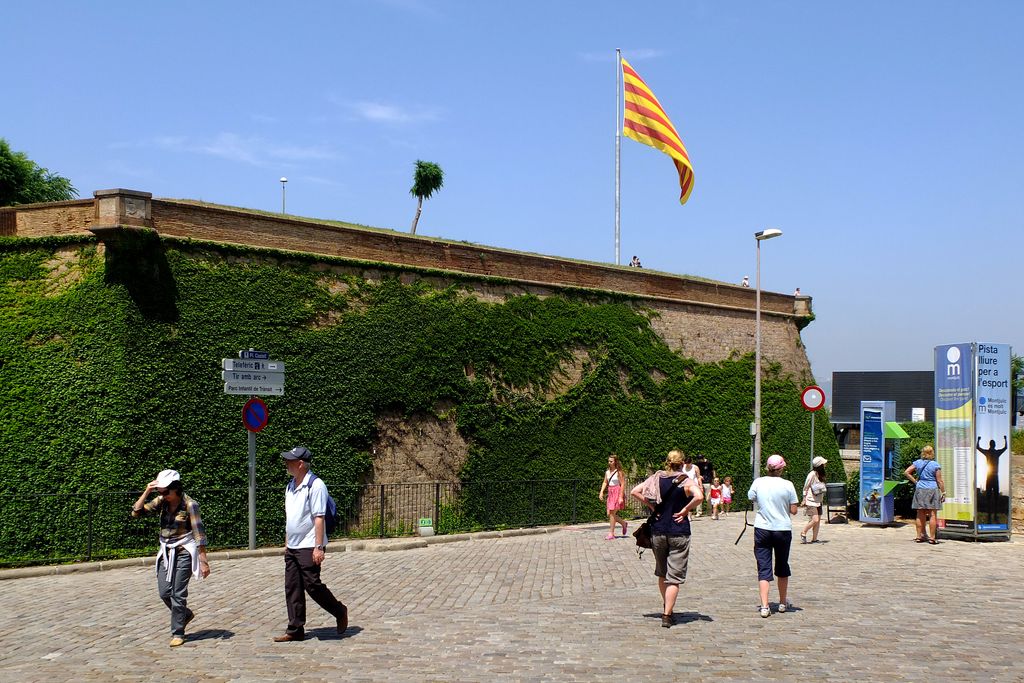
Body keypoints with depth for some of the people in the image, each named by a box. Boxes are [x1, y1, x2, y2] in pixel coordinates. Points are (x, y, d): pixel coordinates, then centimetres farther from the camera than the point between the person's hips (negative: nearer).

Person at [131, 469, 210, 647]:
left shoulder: (189, 505, -15)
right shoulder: (161, 502, 1)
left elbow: (199, 534, -15)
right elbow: (136, 512, -2)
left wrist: (203, 561, -17)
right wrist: (146, 492, -14)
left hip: (183, 552, -6)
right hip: (166, 552, 6)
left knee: (178, 594, -4)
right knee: (164, 592, 6)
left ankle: (178, 633, 7)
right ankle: (185, 614, 32)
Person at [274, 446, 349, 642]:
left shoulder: (315, 485, -14)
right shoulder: (290, 486, 13)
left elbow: (319, 518, -18)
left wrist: (319, 547, -21)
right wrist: (287, 543, 19)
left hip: (309, 547, -8)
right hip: (292, 547, 8)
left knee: (312, 585, -6)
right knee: (292, 589, 7)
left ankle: (340, 612, 15)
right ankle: (295, 630, 12)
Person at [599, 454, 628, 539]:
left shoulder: (619, 472, -11)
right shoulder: (607, 472, 10)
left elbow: (623, 484, -13)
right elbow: (605, 482, 15)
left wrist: (621, 497, -18)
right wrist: (601, 492, 0)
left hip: (617, 493, -7)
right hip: (610, 493, 7)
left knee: (612, 514, -8)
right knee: (609, 514, 6)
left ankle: (611, 534, -1)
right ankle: (623, 523, 29)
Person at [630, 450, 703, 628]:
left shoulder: (656, 478, 3)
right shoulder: (687, 481, -5)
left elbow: (634, 492, -4)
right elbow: (699, 496, -24)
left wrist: (650, 506, 3)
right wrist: (685, 510, -11)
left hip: (657, 531, 3)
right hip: (679, 532, -3)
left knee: (662, 573, 21)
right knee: (674, 577, 1)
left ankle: (666, 608, 32)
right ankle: (667, 615, -5)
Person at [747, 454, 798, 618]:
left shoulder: (758, 483, -6)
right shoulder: (787, 485, -10)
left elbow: (751, 498, 10)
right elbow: (793, 510, -7)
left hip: (762, 530, 0)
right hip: (783, 529, 0)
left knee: (763, 568, 2)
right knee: (782, 566, 18)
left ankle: (764, 606, -9)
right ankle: (783, 603, 31)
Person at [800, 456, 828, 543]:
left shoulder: (820, 474, 9)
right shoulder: (812, 474, -13)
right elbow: (805, 488, -8)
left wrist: (822, 498, 11)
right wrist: (804, 500, -8)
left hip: (818, 501, 8)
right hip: (811, 501, -8)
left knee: (818, 521, 4)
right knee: (815, 520, -13)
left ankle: (814, 539, 9)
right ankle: (803, 533, 7)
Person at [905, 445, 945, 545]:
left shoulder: (918, 463, 4)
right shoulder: (935, 465, -6)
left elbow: (906, 472, 2)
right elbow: (939, 481, -6)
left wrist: (915, 481, 6)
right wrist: (943, 492, 0)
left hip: (920, 489, 4)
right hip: (932, 489, -4)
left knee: (920, 515, 10)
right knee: (933, 514, 0)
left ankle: (919, 536, 12)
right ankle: (932, 538, -1)